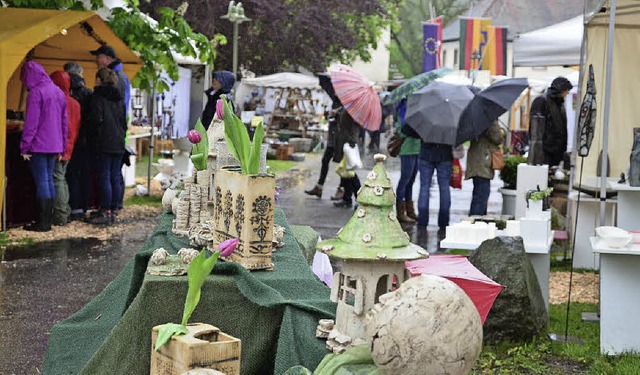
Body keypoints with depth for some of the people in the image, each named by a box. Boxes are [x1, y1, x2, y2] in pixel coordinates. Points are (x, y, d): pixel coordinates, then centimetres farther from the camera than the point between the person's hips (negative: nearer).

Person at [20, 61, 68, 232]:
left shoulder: (36, 92, -12)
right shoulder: (58, 92, 13)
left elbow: (31, 123, -15)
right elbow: (64, 122, 17)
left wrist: (24, 147, -11)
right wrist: (62, 146, 20)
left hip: (39, 146, -8)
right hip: (55, 145, 8)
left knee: (41, 182, -5)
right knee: (49, 180, 12)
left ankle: (43, 222, -2)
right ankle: (47, 220, 15)